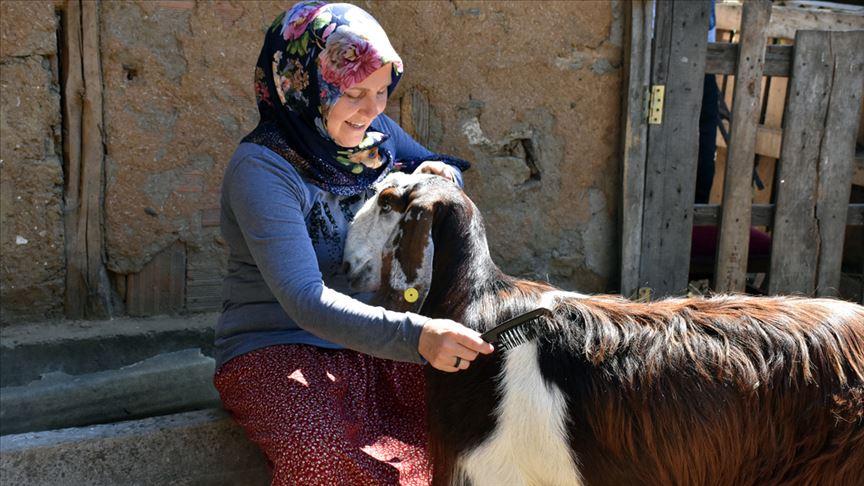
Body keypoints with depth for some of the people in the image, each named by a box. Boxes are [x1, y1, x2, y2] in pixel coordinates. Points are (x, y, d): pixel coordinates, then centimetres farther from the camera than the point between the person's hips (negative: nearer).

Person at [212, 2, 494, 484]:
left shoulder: (377, 134, 3)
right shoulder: (262, 168, -18)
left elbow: (446, 169, 23)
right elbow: (306, 299, -28)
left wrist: (441, 174, -3)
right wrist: (414, 336, -41)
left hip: (374, 342, 6)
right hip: (280, 350, -6)